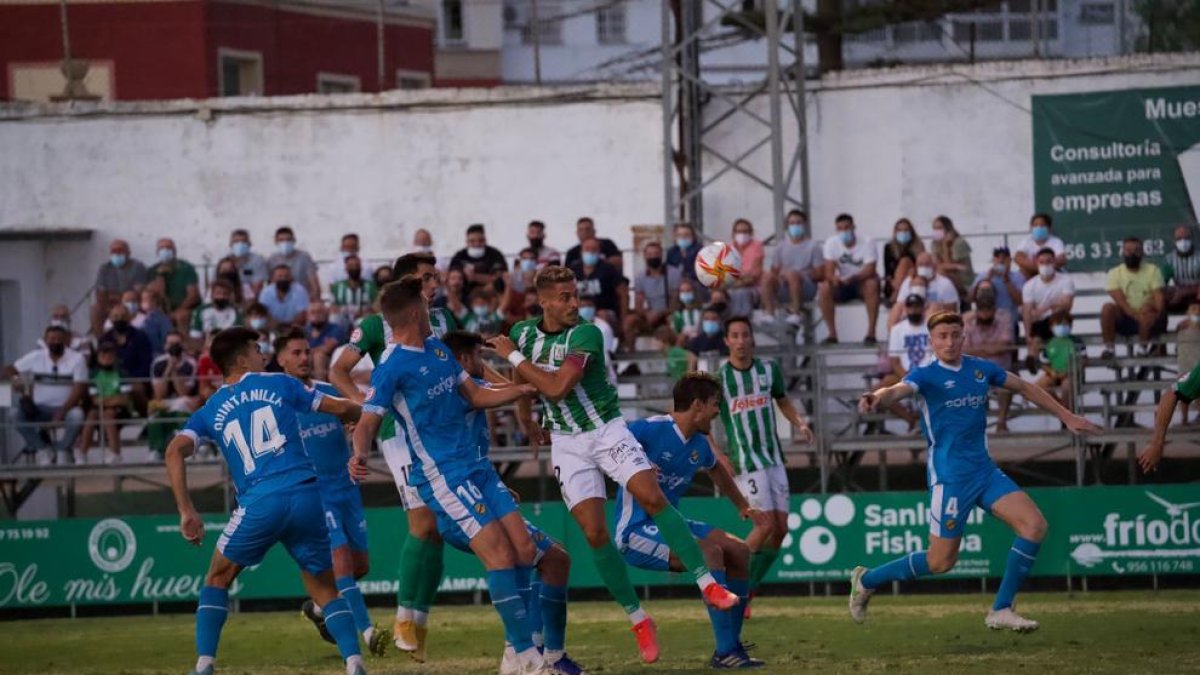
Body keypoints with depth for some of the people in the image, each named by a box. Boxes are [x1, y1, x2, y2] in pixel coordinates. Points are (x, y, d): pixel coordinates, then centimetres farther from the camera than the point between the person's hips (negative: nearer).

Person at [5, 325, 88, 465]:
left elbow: (79, 390, -12)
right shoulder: (35, 357, 3)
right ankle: (43, 448, -9)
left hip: (66, 408, -2)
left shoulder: (77, 359, -6)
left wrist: (61, 413, -24)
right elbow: (8, 370, 6)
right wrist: (14, 378, -20)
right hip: (40, 409, 2)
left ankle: (63, 449, -9)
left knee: (77, 415, -37)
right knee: (17, 415, -27)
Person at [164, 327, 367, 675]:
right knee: (325, 590, 14)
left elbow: (175, 451, 2)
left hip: (259, 503, 0)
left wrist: (187, 512, 1)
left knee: (218, 579, 20)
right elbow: (342, 409, 19)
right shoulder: (279, 384, 15)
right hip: (307, 495, 1)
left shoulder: (210, 411, 17)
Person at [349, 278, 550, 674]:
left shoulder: (437, 348, 12)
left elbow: (475, 396, 22)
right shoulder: (391, 366, -13)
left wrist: (528, 389, 19)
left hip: (475, 466, 9)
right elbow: (368, 422, -17)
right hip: (443, 475, -9)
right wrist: (360, 454, -38)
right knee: (500, 557, -15)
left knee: (523, 551, 4)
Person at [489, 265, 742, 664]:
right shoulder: (523, 333, 0)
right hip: (567, 443, 3)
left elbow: (558, 387, -26)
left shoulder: (586, 335, -15)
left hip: (607, 431, -3)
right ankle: (638, 621, 2)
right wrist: (527, 426, 19)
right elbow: (519, 382, 22)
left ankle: (708, 586, -18)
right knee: (595, 533, -8)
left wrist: (514, 356, -18)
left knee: (653, 498, -22)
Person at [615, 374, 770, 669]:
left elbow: (717, 470, 32)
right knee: (710, 551, -27)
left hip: (669, 524, 9)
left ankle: (731, 648, 9)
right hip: (635, 532, -9)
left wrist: (743, 506, 35)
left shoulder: (699, 445, 9)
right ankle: (726, 652, -25)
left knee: (739, 551, 1)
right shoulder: (650, 429, -16)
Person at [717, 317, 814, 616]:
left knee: (781, 528, 1)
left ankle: (749, 588, 14)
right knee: (766, 524, -15)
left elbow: (783, 401, 20)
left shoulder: (769, 369, 6)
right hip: (745, 462, -5)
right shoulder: (719, 378, -7)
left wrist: (800, 423, 1)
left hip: (774, 457, 5)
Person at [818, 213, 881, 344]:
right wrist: (834, 277, -40)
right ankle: (832, 334, -22)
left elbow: (870, 270, -22)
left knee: (872, 284, -35)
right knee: (825, 287, -29)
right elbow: (829, 271, -15)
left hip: (861, 282, -2)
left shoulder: (867, 243, -14)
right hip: (841, 284, 2)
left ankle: (871, 332, -31)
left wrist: (852, 278, -41)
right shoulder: (831, 243, -8)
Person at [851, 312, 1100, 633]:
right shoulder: (927, 375, -9)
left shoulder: (980, 369, 8)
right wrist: (877, 398, -53)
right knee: (941, 561, -5)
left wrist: (1067, 416, 21)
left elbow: (1023, 387, 21)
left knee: (1034, 525, -9)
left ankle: (1001, 611, -1)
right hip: (950, 476, -6)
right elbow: (899, 390, -30)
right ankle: (866, 580, 17)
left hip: (985, 471, 6)